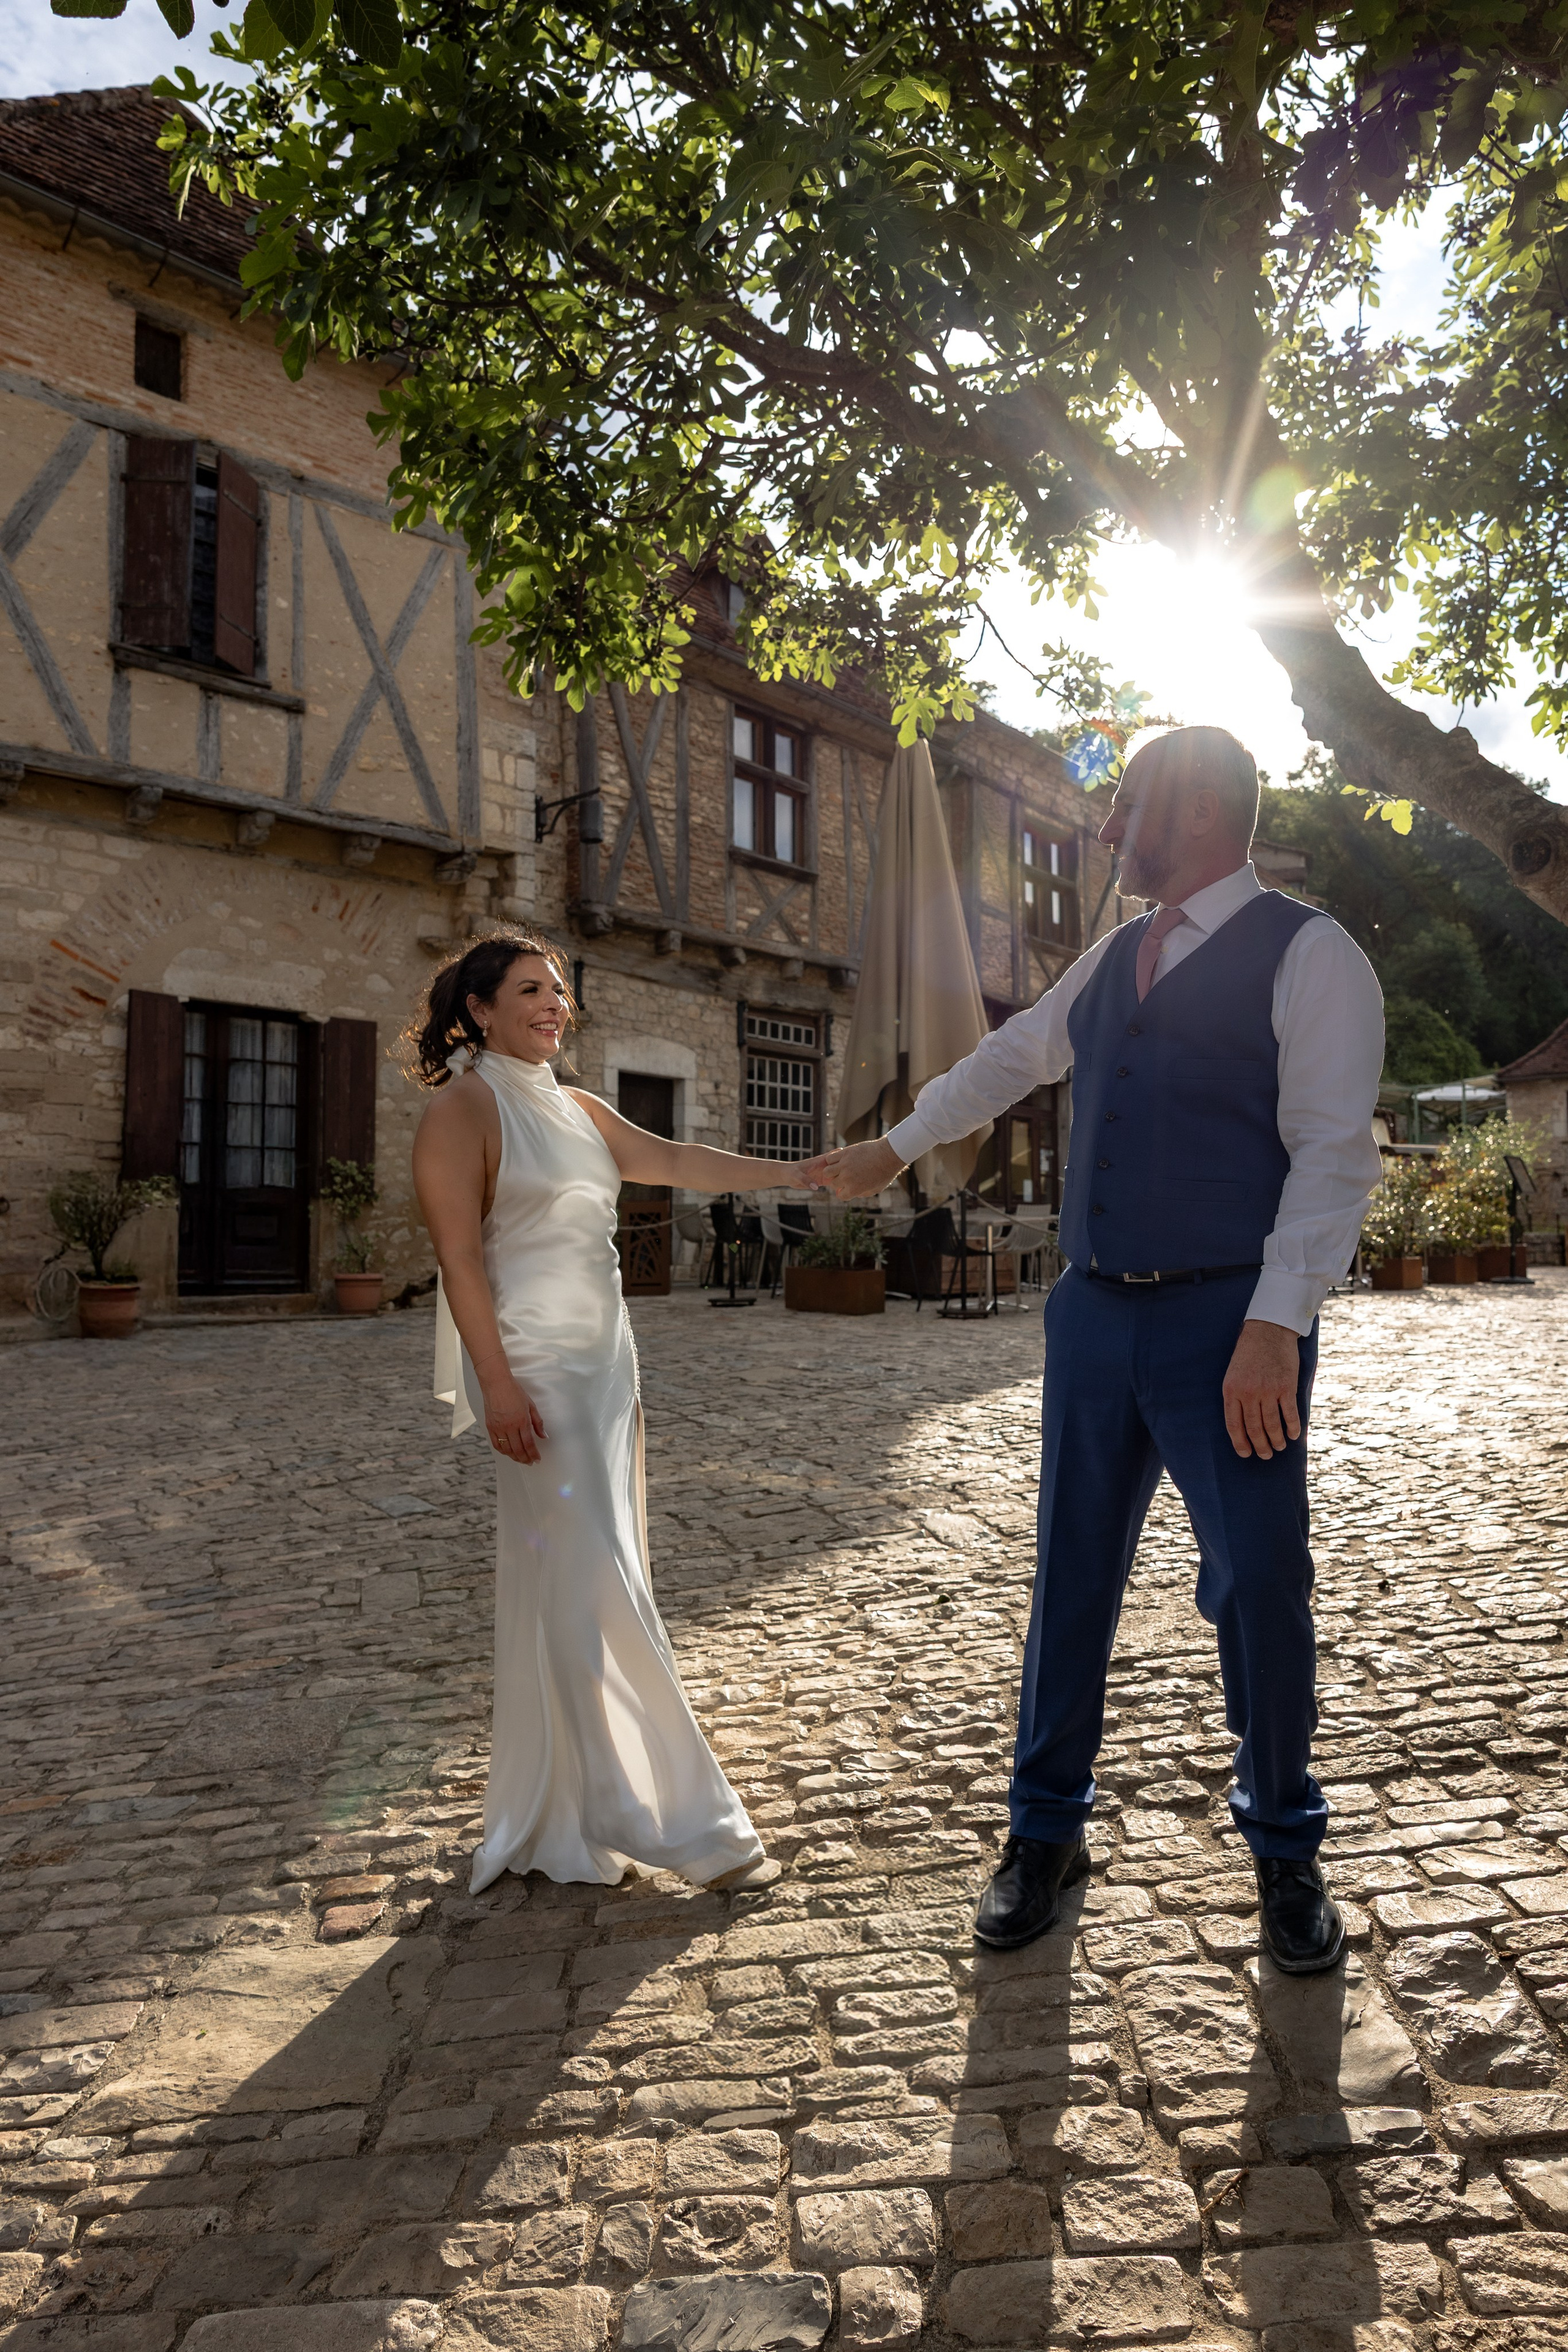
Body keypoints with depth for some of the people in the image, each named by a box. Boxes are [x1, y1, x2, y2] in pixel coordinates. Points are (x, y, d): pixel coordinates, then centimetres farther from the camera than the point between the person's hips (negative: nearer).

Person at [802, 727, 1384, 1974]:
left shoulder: (1308, 954, -6)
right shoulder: (1113, 959, 15)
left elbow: (1333, 1154, -14)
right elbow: (1009, 1058, 29)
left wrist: (1274, 1327, -22)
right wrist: (892, 1148, 38)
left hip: (1229, 1325, -6)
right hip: (1096, 1313, 6)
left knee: (1260, 1588, 1)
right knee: (1074, 1577, 12)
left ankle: (1285, 1852, 26)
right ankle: (1046, 1833, 29)